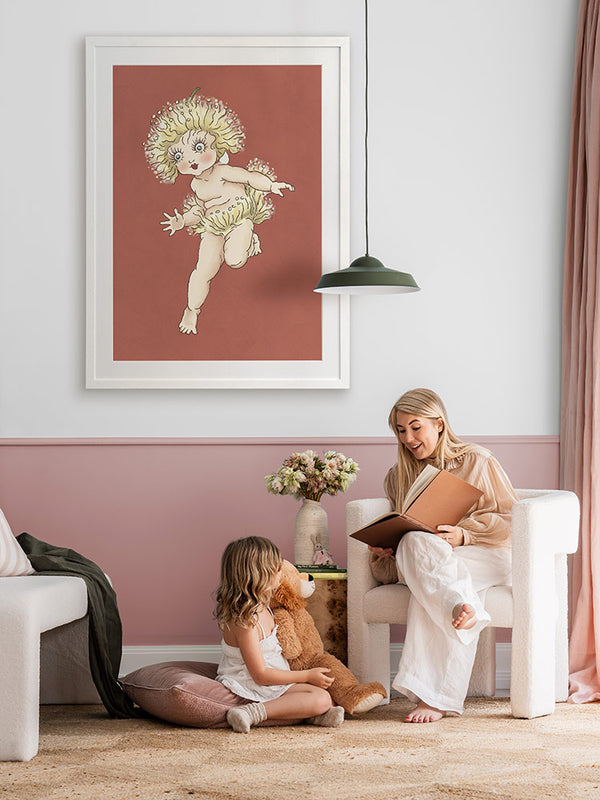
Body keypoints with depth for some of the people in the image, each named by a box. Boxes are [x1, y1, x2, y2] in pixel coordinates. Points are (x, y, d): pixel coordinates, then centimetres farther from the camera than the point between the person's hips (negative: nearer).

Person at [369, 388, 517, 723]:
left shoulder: (478, 461, 4)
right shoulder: (398, 476, 18)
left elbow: (510, 519, -1)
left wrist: (464, 535, -17)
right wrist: (382, 548, -4)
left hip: (486, 557, -3)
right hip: (421, 560, 4)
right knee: (415, 543, -36)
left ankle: (434, 695, -45)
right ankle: (458, 606, -61)